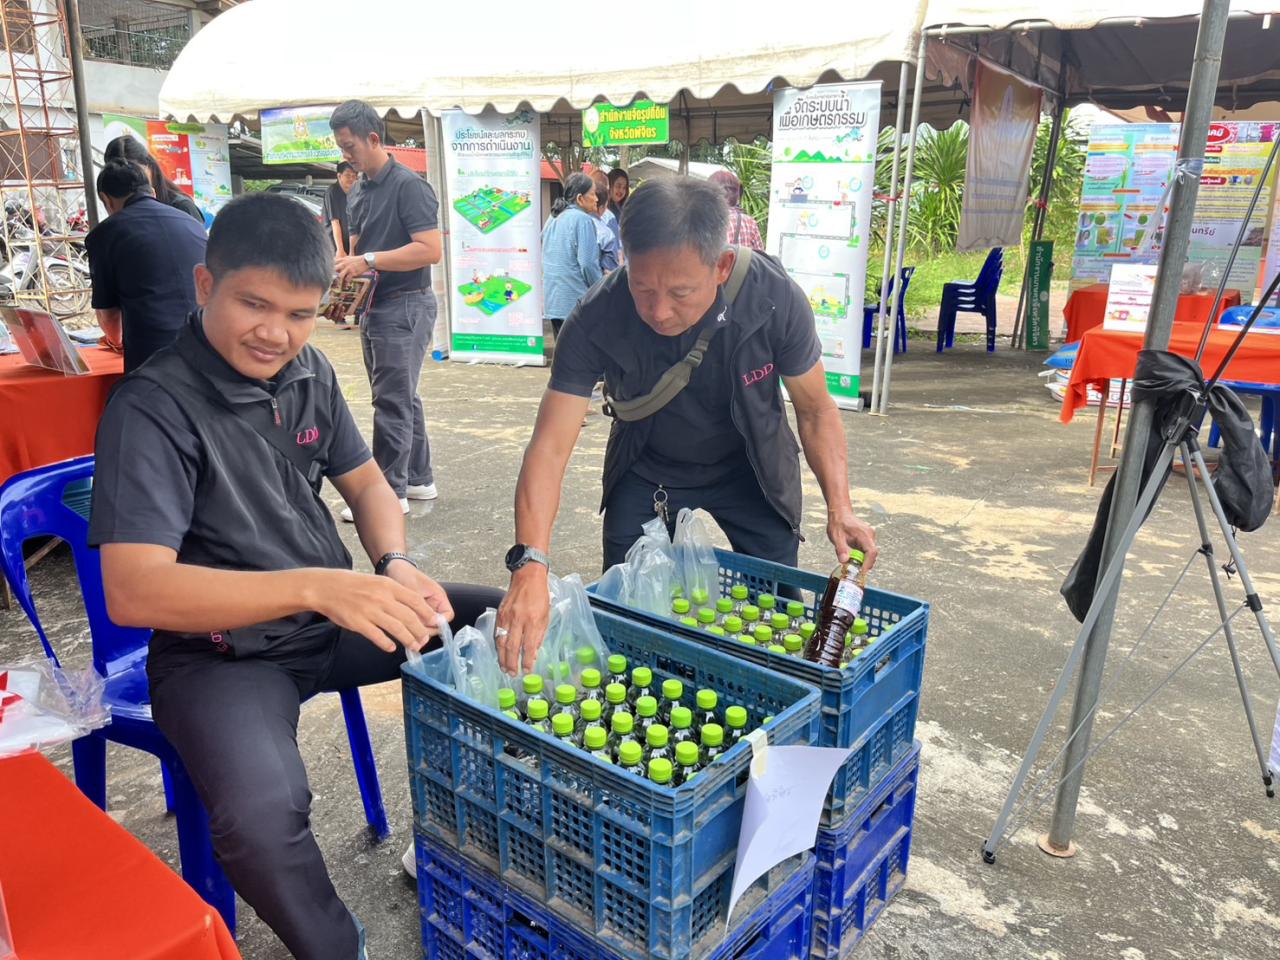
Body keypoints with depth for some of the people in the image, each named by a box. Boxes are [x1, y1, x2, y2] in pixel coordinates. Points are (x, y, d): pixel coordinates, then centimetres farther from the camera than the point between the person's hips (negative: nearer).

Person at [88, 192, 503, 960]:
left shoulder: (309, 372, 1)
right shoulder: (154, 406, -19)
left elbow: (366, 483, 10)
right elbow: (134, 591, -28)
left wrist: (396, 565, -12)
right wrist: (313, 586, -41)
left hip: (334, 615, 6)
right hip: (219, 651, -6)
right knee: (262, 815, -34)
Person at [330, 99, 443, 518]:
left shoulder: (409, 185, -11)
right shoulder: (359, 192, 15)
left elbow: (431, 250, -21)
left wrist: (369, 261, -21)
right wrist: (345, 263, 3)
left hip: (405, 306, -9)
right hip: (374, 306, 9)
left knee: (393, 400, -6)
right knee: (401, 397, 13)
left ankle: (391, 492, 1)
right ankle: (419, 479, 23)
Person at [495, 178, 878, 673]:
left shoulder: (775, 298, -29)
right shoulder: (596, 321, -30)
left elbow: (815, 409, -14)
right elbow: (550, 447, -32)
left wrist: (839, 507, -25)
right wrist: (530, 565, -45)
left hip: (749, 469, 0)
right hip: (646, 470, 0)